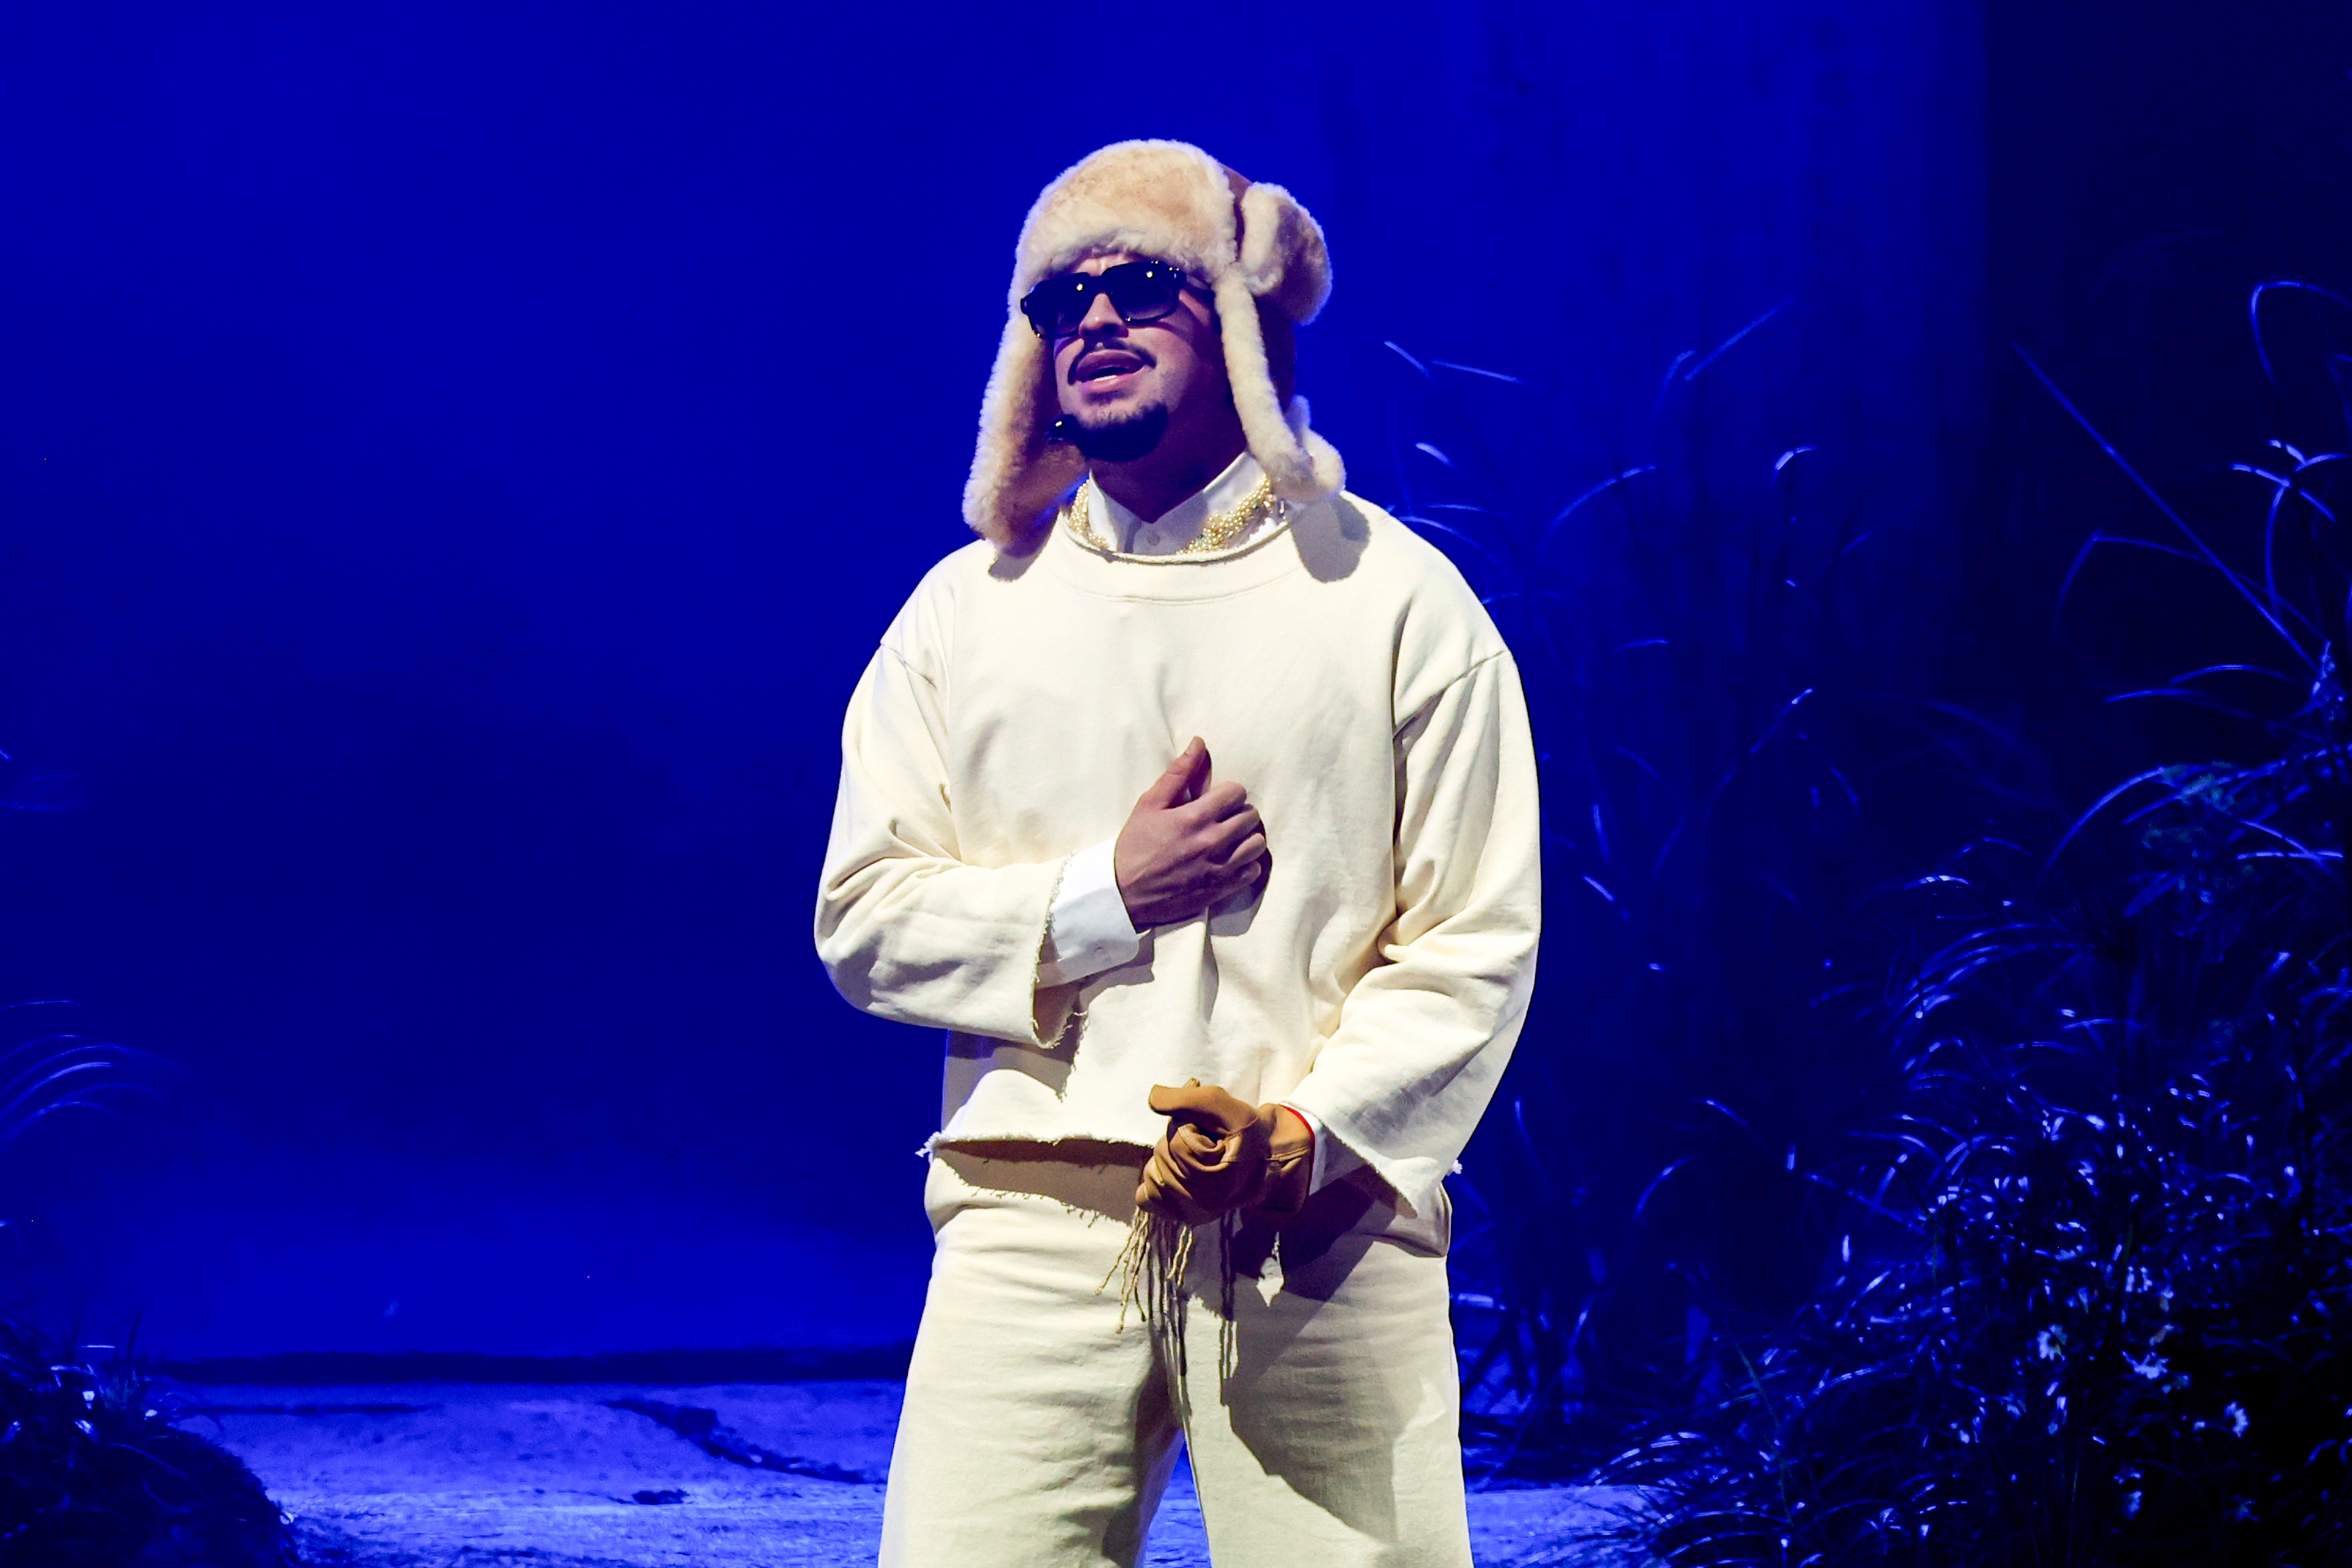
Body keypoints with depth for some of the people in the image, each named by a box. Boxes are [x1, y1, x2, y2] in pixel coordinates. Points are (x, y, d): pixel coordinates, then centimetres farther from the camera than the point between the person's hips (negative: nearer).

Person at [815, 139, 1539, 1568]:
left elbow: (1476, 947, 2)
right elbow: (865, 918, 9)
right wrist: (1104, 896, -5)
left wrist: (1306, 1131, -12)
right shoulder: (968, 608, 14)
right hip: (1034, 1231, 1)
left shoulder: (1396, 599, 7)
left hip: (1321, 1239, -1)